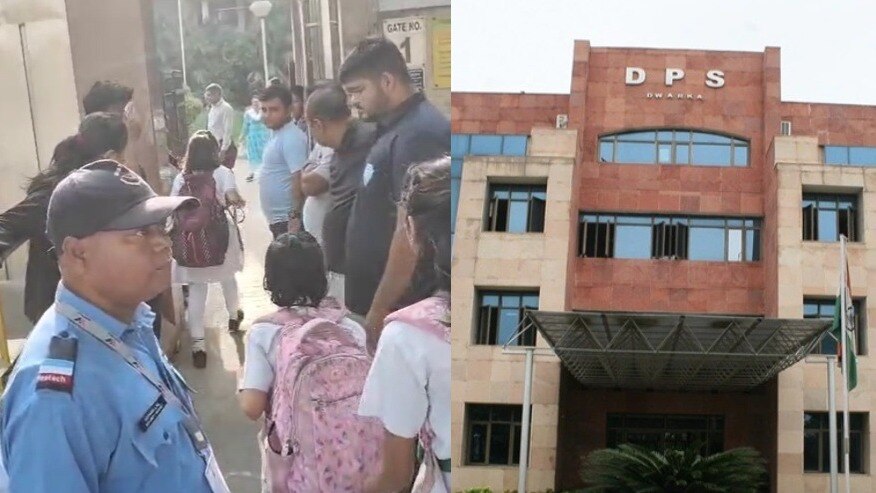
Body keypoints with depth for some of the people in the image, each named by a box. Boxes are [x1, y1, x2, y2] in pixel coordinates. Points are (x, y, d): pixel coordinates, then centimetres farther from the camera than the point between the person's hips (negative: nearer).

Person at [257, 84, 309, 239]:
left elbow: (300, 179, -24)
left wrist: (296, 216, -25)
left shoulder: (291, 138, -18)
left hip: (287, 219, -10)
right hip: (277, 217, 10)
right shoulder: (276, 135, 13)